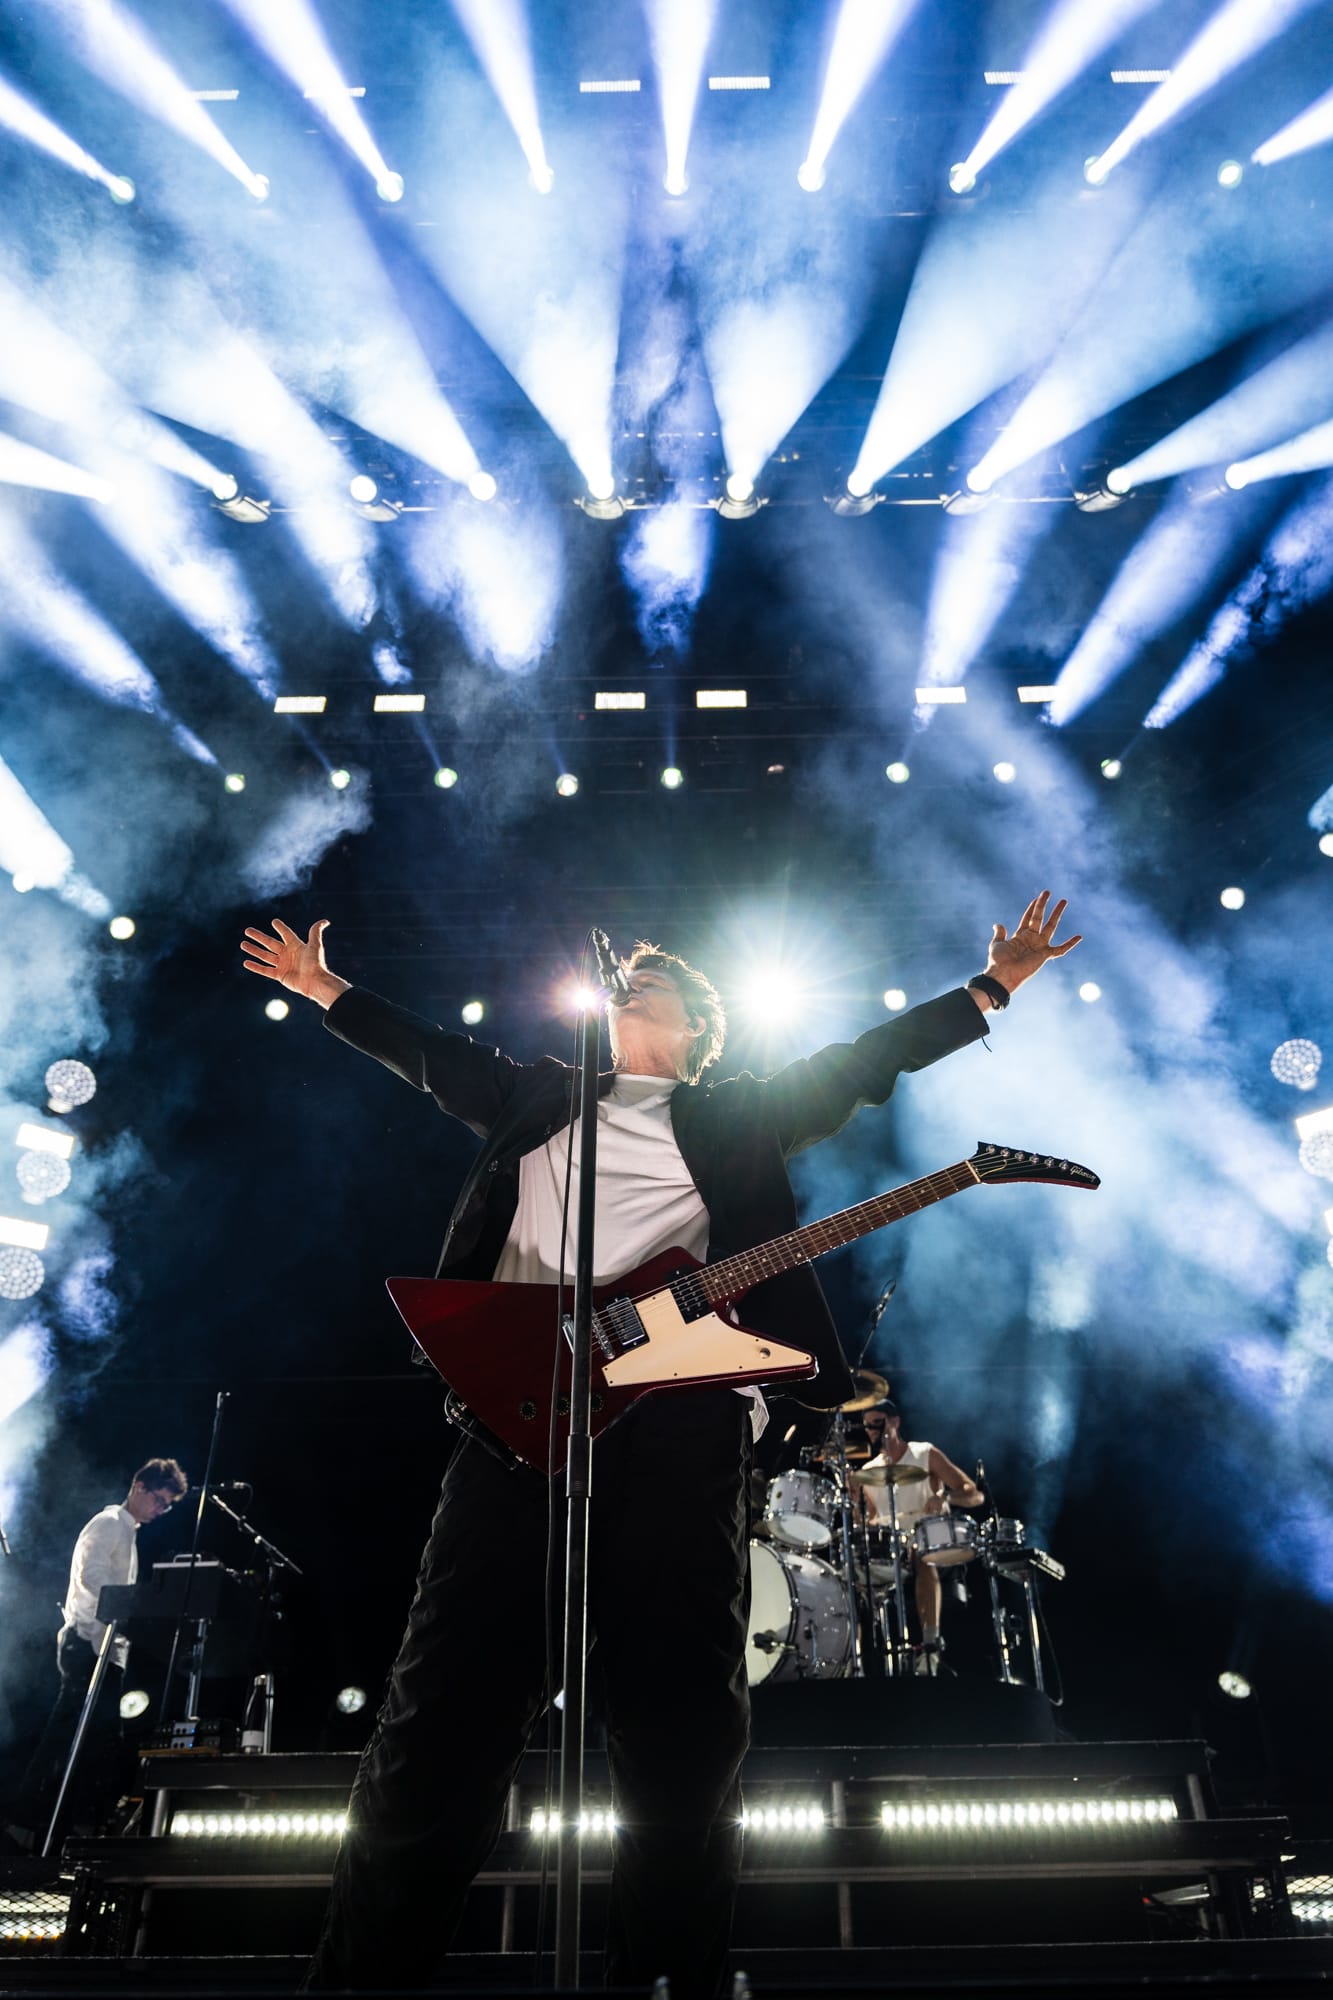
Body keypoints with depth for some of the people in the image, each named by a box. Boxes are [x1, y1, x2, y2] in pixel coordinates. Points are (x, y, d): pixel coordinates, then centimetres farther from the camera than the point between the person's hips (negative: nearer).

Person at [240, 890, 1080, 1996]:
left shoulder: (739, 1115, 19)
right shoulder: (534, 1096, 24)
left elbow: (865, 1058, 19)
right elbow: (424, 1049, 33)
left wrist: (997, 983, 20)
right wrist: (324, 985, 40)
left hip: (677, 1416, -1)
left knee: (682, 1724, 1)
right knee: (446, 1708, -1)